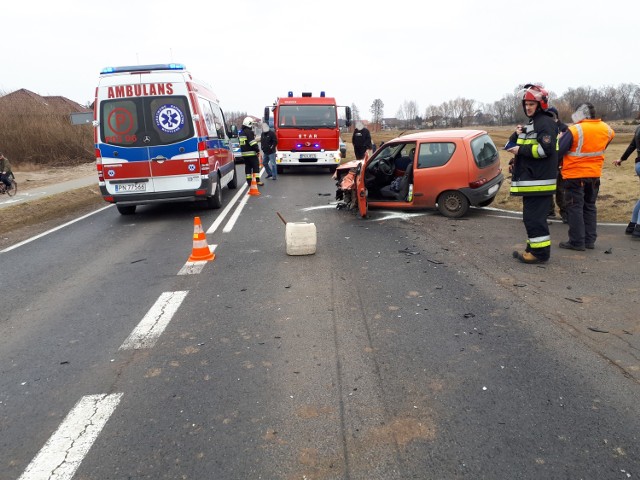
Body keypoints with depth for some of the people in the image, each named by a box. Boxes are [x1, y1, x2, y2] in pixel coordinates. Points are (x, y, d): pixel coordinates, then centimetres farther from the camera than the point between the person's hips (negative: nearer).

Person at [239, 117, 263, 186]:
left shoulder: (240, 132, 16)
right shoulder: (249, 132, -14)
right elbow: (253, 143, -19)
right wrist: (257, 150, -13)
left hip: (244, 153, 8)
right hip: (251, 153, -8)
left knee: (248, 167, 11)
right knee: (256, 166, -4)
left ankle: (249, 181, 11)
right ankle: (257, 180, -9)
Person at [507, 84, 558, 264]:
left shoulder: (545, 123, -11)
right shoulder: (532, 123, 21)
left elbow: (545, 149, -23)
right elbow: (514, 144, 20)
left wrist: (521, 150, -18)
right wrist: (516, 135, -1)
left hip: (539, 180, -10)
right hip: (530, 179, 10)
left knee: (534, 217, -9)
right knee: (531, 217, 16)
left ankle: (541, 252, -3)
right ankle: (534, 248, 25)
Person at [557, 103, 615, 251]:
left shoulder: (574, 130, -19)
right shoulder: (606, 129, 1)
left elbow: (558, 151, -18)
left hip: (575, 175, -6)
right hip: (595, 174, 6)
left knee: (575, 208, 1)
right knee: (590, 207, 15)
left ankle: (577, 242, 2)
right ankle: (590, 240, 20)